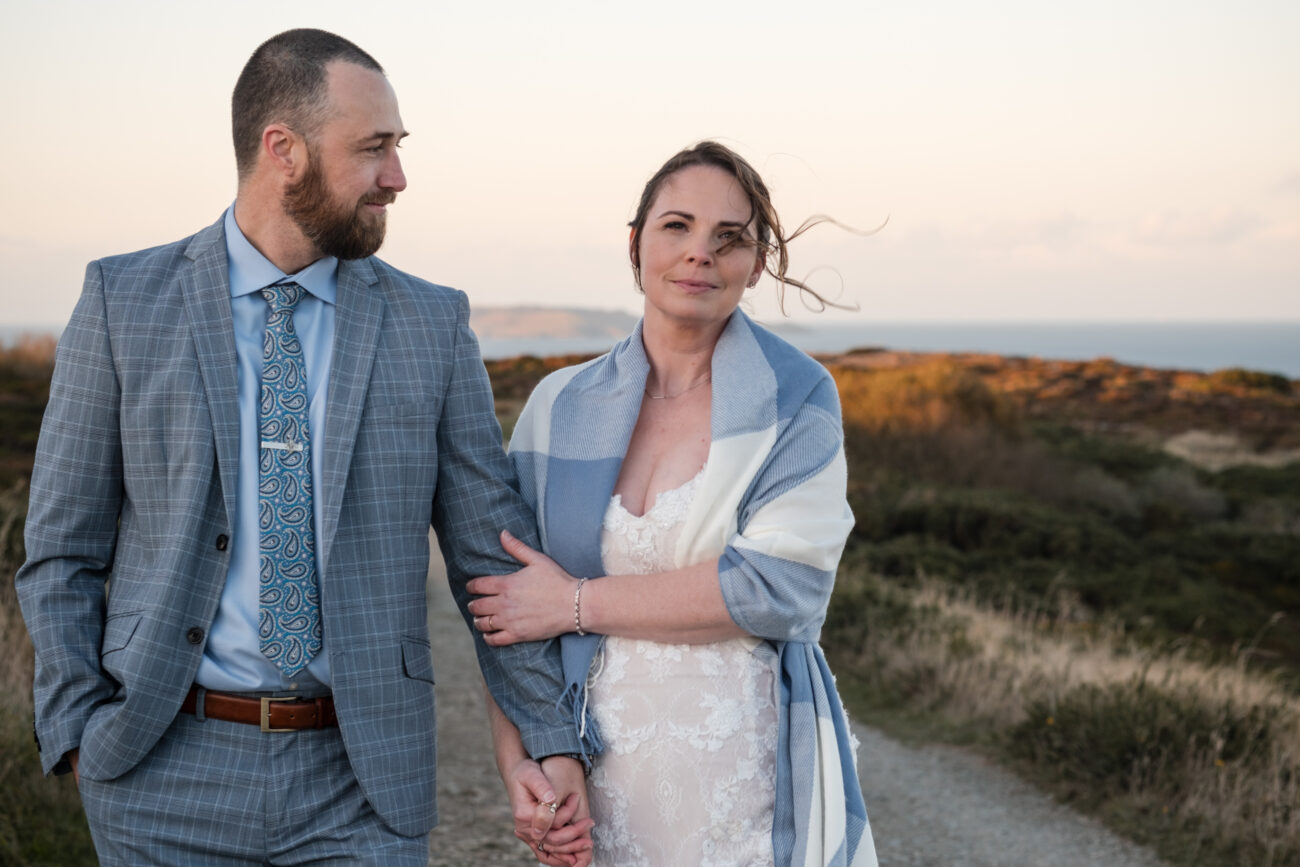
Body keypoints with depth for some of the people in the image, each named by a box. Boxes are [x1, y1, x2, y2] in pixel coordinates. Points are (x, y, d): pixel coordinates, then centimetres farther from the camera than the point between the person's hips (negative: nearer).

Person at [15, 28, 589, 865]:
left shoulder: (432, 323, 2)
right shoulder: (124, 300, -1)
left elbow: (493, 550, 4)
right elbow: (62, 551, 3)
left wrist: (552, 739, 0)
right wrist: (79, 735, -4)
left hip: (361, 780, 1)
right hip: (166, 768, -1)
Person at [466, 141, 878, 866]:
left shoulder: (797, 399, -4)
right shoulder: (561, 407, 4)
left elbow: (783, 584, -16)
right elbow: (504, 607, 4)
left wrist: (580, 602, -13)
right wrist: (519, 765, -9)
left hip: (755, 788, -2)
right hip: (604, 788, 3)